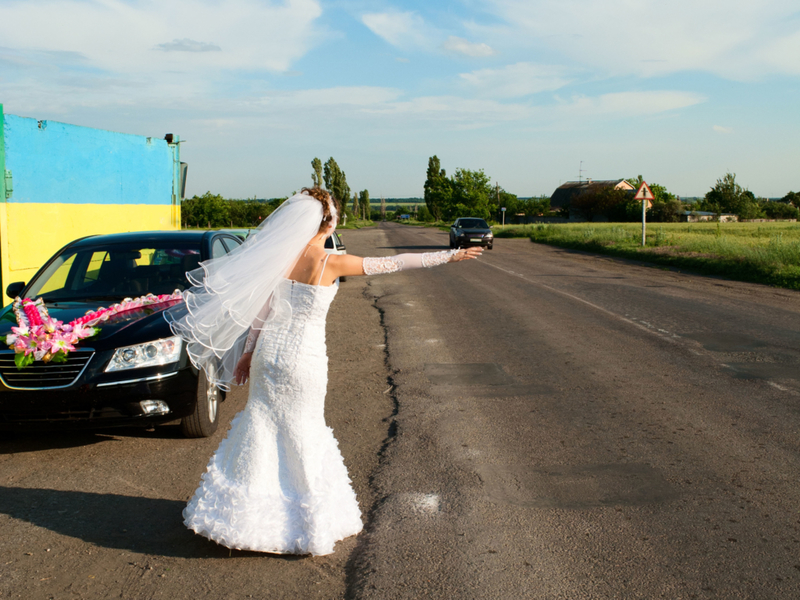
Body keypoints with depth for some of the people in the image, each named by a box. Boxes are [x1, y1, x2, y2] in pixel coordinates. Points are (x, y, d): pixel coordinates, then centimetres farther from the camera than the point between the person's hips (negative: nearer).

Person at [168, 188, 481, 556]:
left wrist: (248, 351, 15)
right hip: (304, 360, -4)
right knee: (301, 436, 9)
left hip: (268, 353, 4)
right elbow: (393, 263, -12)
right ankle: (306, 522, 22)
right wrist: (450, 256, -6)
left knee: (261, 428, 15)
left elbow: (261, 308, 4)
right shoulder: (330, 263, -15)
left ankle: (237, 513, 26)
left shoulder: (280, 256, -1)